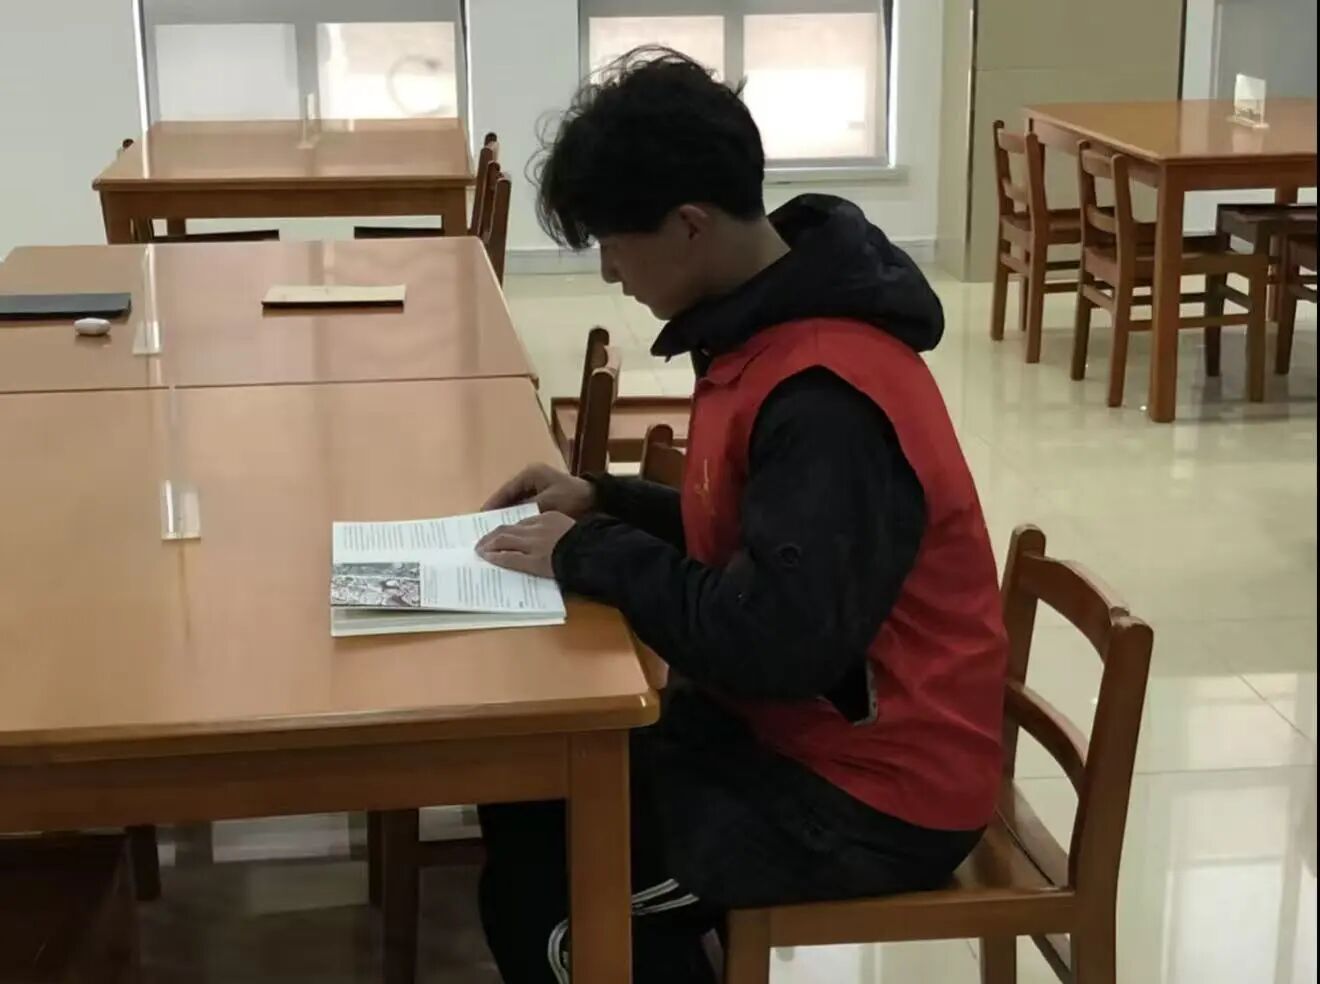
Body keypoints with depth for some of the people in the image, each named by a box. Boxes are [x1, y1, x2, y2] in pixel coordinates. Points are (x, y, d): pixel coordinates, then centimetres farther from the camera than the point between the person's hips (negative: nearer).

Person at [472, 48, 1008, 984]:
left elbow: (775, 642, -30)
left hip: (875, 794, -9)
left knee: (542, 897, -10)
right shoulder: (778, 326, 3)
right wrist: (603, 502, 4)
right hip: (803, 727, 9)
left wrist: (590, 555, -19)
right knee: (529, 799, 9)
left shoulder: (828, 394, -28)